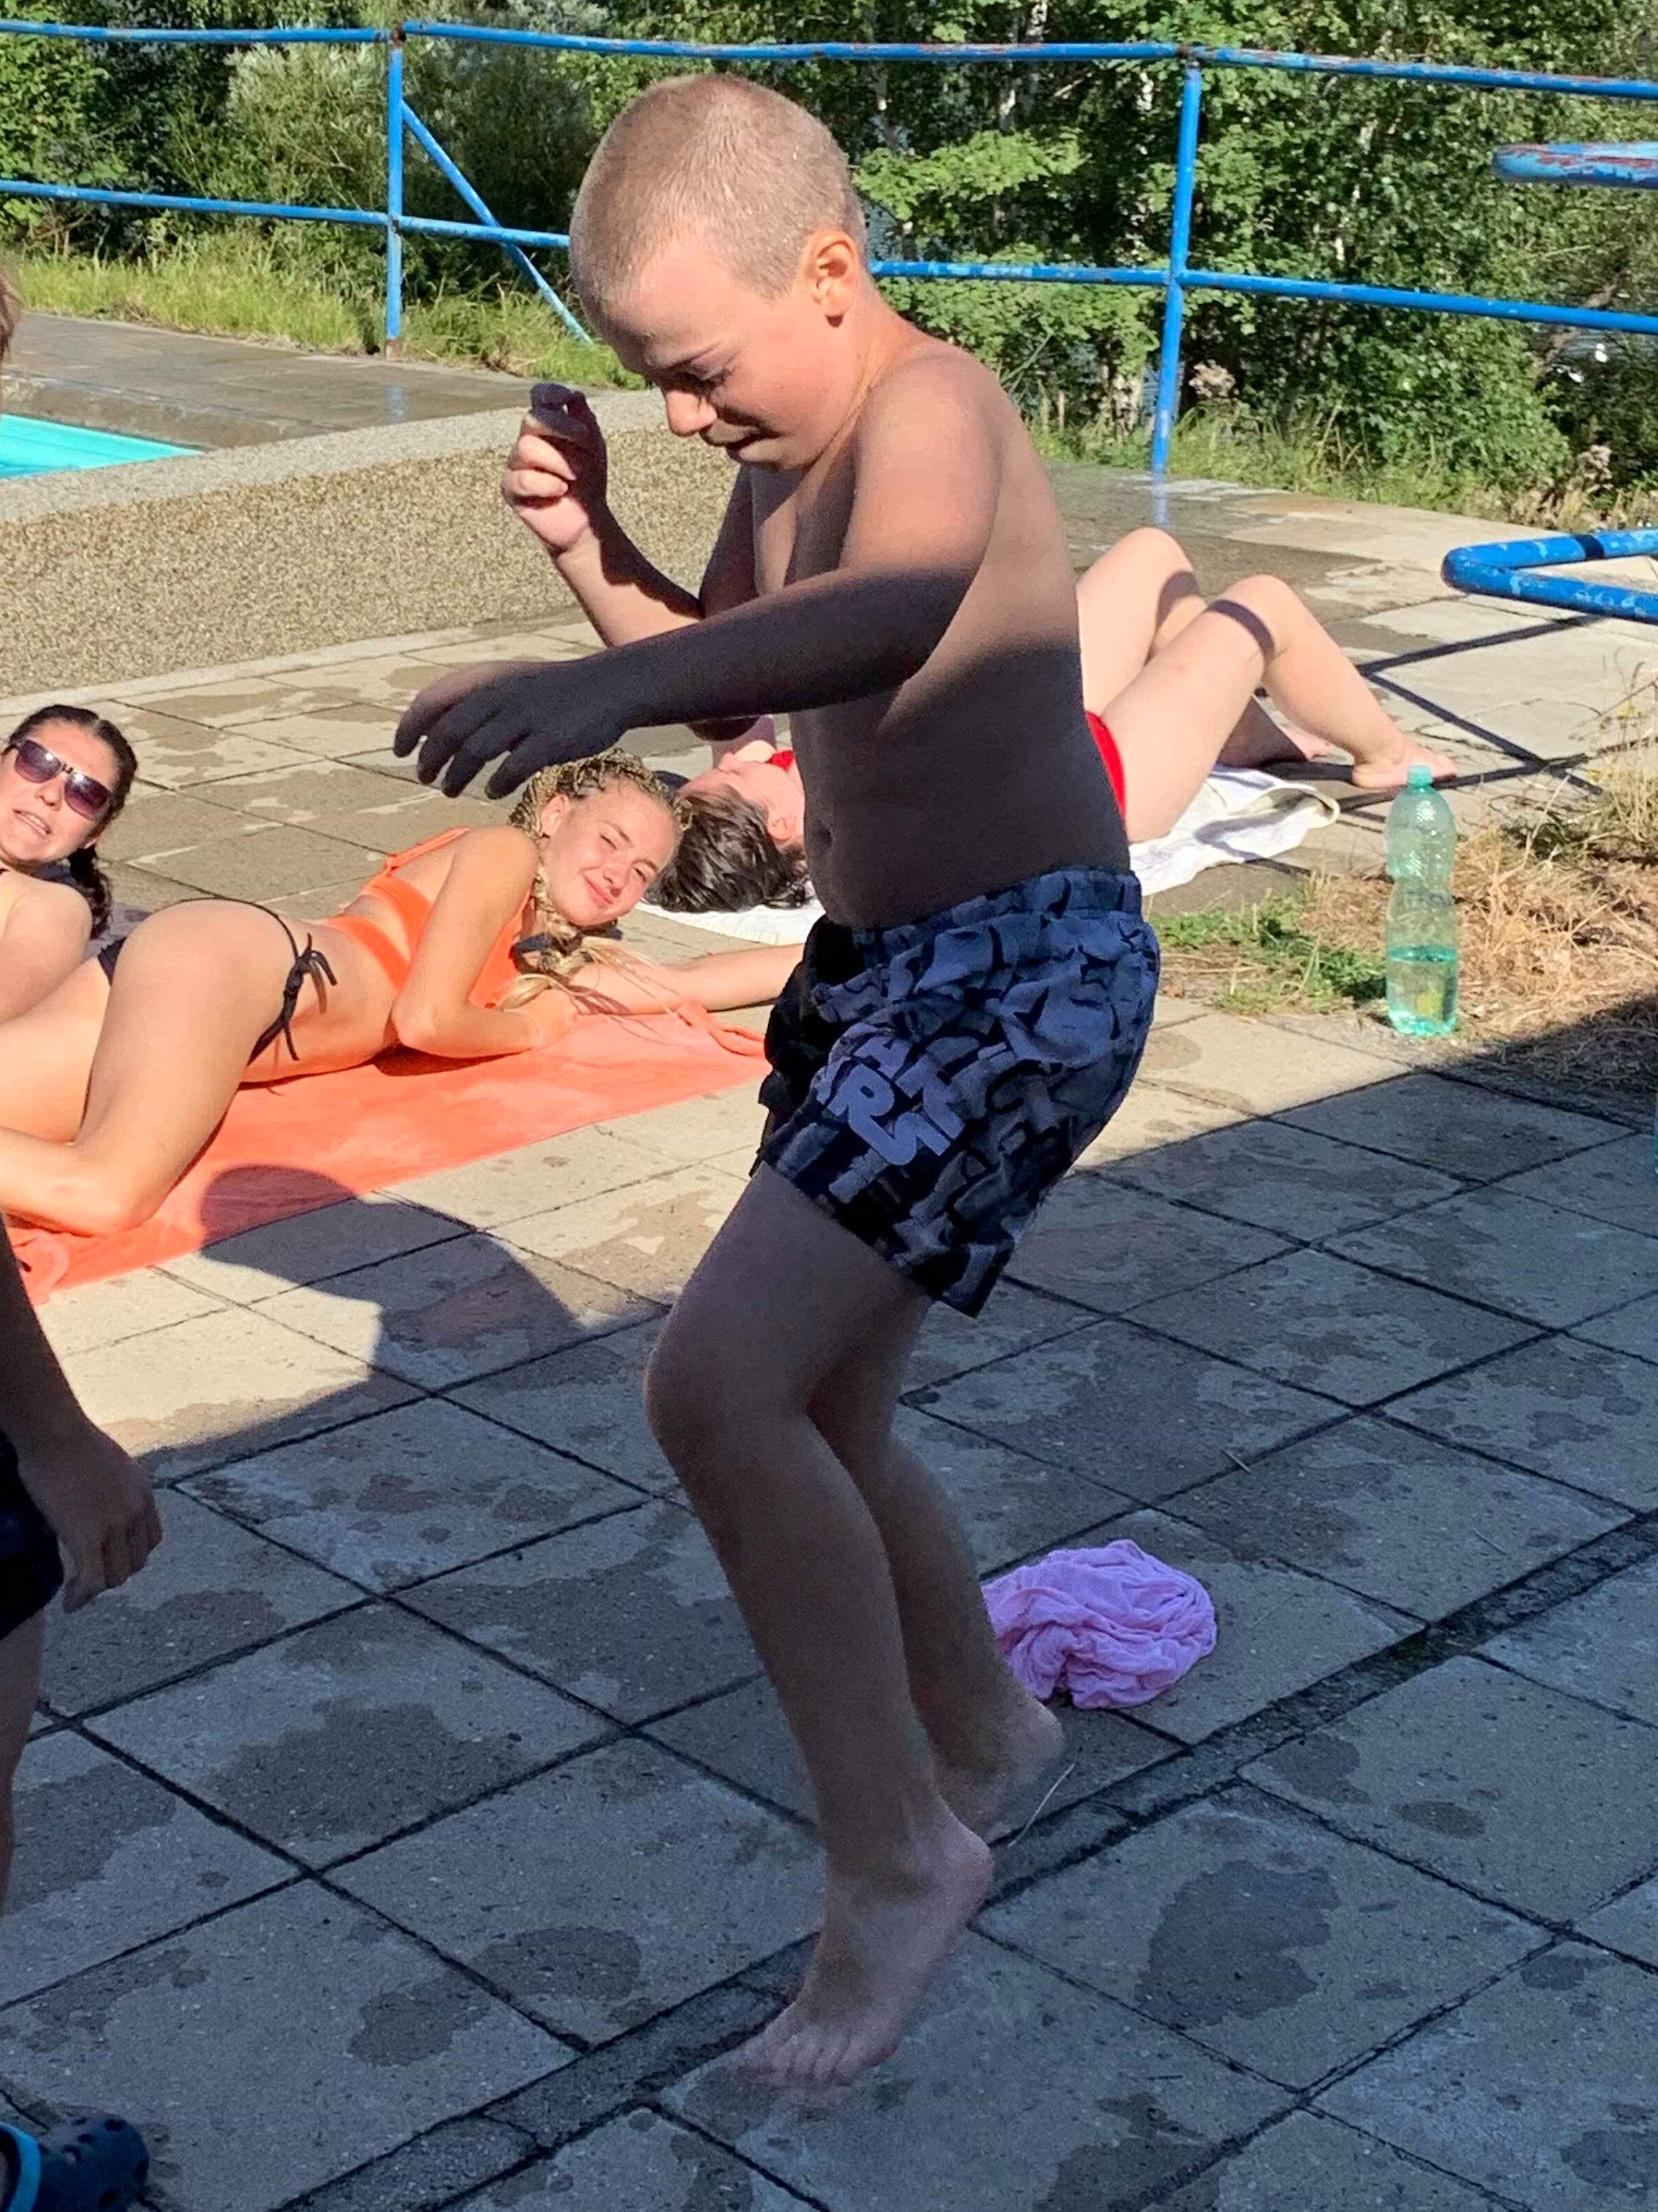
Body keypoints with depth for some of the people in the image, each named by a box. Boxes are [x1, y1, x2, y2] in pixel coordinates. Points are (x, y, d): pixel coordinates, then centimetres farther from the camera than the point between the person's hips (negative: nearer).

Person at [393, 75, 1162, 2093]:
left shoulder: (930, 405, -19)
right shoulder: (789, 451, 10)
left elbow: (897, 607, -42)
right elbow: (724, 671, 23)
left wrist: (609, 684, -59)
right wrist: (590, 546, 3)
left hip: (1022, 972, -10)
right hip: (879, 967, 10)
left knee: (719, 1386, -23)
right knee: (812, 1418, 19)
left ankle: (896, 1856, -8)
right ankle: (982, 1738, 44)